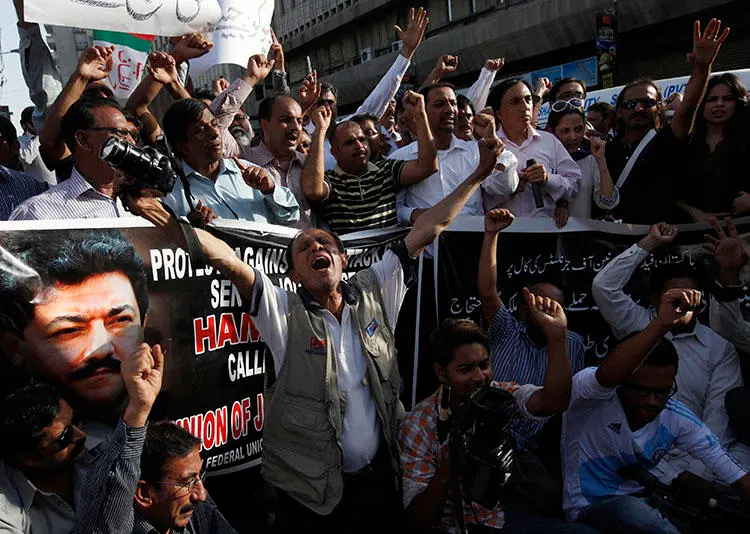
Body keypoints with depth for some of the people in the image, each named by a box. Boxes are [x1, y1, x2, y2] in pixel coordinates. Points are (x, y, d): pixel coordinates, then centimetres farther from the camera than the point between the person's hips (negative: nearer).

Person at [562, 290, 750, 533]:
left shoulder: (677, 418, -4)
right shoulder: (593, 398, -21)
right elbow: (607, 375, -47)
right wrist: (661, 324, -54)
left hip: (644, 504, 5)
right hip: (590, 510, -5)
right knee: (630, 509, -37)